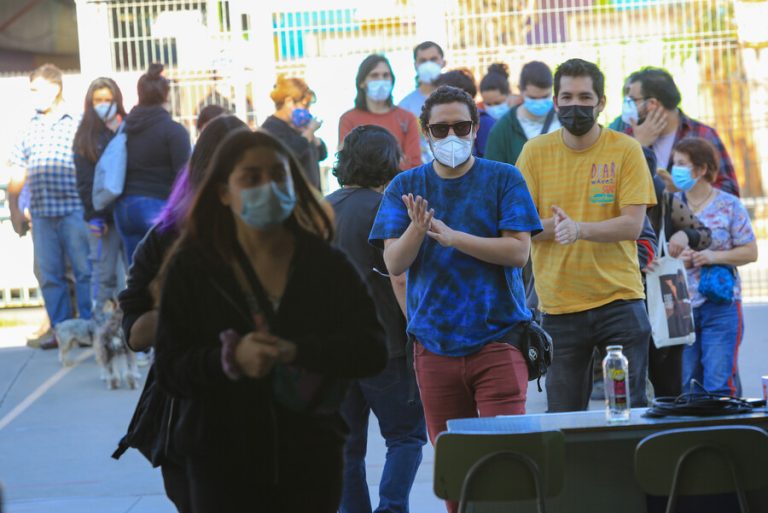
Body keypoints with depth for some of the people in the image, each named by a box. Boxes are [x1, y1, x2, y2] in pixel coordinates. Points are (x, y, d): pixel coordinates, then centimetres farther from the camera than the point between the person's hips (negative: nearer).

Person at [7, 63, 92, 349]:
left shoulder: (77, 124, 1)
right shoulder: (30, 129, 15)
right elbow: (17, 173, 19)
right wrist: (14, 208, 13)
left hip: (74, 209, -5)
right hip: (40, 212, 5)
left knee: (84, 269, -4)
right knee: (49, 274, 5)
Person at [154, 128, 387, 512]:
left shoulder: (326, 265, 2)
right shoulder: (191, 269, -1)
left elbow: (373, 349, -7)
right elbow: (169, 369, -6)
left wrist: (298, 352, -23)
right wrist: (230, 358, -25)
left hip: (311, 462, 2)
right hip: (222, 462, -1)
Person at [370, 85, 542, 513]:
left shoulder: (504, 179, 1)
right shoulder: (405, 187, 8)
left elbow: (518, 251, -9)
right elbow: (394, 263, -1)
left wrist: (452, 237, -18)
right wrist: (417, 229, -21)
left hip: (498, 337, -3)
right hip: (435, 344, 3)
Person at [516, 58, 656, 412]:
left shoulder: (626, 150, -1)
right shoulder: (535, 152, 4)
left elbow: (633, 225, -10)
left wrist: (580, 229, -25)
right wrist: (553, 227, -18)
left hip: (619, 299, -1)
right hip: (558, 306, 1)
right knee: (562, 419, 4)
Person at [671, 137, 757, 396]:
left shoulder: (729, 206, 0)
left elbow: (750, 252, 1)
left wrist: (715, 256, -12)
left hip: (721, 305, -3)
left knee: (720, 384, -7)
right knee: (682, 384, 4)